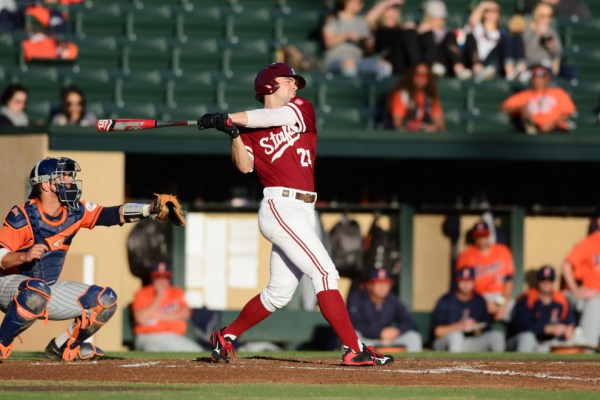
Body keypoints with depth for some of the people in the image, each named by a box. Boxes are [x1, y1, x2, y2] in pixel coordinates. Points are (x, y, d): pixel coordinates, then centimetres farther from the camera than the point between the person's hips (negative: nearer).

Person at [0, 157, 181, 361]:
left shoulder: (75, 212, 0)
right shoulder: (22, 216, -18)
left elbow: (114, 214, -6)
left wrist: (150, 209, -18)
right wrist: (25, 256, -41)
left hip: (49, 290, 7)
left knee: (106, 300, 2)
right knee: (37, 291, -41)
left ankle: (63, 346, 14)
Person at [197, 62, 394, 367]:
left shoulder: (302, 108, 14)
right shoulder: (249, 129, 6)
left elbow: (278, 117, -7)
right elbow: (245, 166, -7)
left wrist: (230, 119, -11)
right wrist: (233, 134, -20)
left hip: (302, 213, 6)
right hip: (280, 207, -6)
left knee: (278, 294, 10)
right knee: (325, 273, -15)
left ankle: (225, 337, 25)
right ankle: (354, 350, -19)